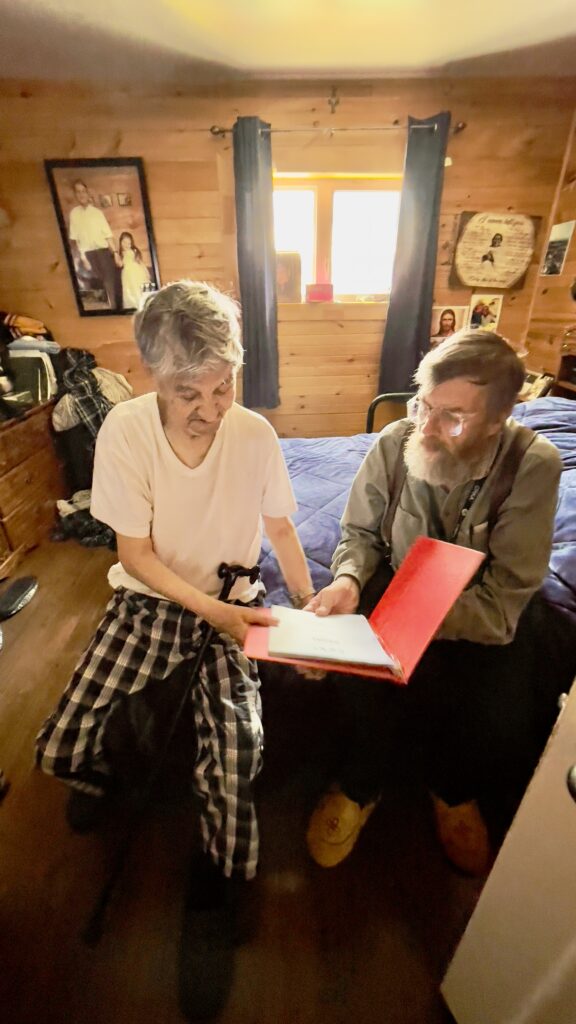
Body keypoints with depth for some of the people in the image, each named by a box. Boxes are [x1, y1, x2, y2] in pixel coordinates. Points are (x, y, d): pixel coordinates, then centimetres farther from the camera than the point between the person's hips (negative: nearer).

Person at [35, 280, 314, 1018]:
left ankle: (213, 899, 17)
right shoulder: (125, 430, -13)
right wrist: (212, 612, -21)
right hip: (150, 601, 1)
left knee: (233, 761, -17)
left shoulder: (254, 433, -10)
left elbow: (280, 527, 1)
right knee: (61, 745, -12)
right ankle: (99, 775, 28)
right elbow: (137, 553, -11)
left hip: (232, 603, 0)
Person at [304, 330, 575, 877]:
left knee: (503, 704, -21)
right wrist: (349, 580, -24)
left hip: (483, 611, 0)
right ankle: (358, 787, 11)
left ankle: (454, 792, 19)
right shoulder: (395, 442, -16)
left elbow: (502, 603, -22)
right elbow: (361, 534, -2)